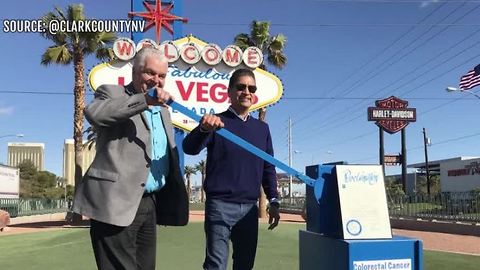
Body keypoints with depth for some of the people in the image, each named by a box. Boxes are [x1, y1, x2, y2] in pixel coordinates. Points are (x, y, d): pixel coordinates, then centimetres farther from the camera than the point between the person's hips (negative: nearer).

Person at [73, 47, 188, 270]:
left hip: (149, 203, 7)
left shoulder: (162, 110, 21)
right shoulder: (112, 93, 1)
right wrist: (145, 100, -27)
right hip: (117, 203, -7)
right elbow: (94, 113, -23)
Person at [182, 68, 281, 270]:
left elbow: (268, 167, 16)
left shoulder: (262, 128, 12)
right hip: (220, 205, -5)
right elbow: (189, 148, -17)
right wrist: (203, 129, -38)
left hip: (249, 207, 5)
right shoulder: (217, 122, -2)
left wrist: (273, 201, 8)